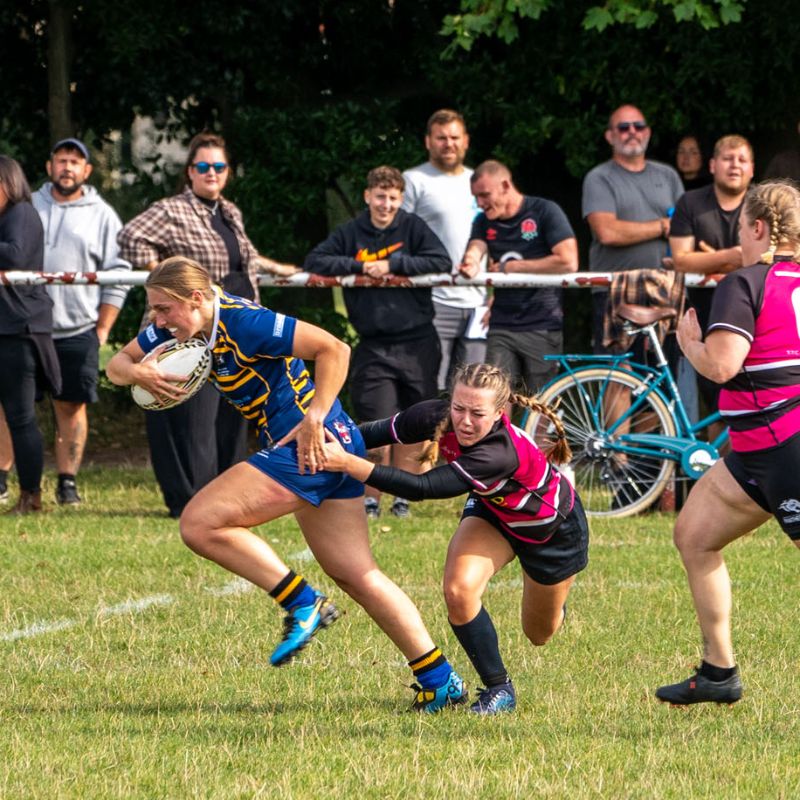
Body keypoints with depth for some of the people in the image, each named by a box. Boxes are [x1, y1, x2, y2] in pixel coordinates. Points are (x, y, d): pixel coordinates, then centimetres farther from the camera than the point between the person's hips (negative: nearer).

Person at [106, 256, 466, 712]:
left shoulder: (243, 323, -20)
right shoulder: (180, 328, 6)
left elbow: (334, 349, -19)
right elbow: (117, 364, 13)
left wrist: (314, 420, -21)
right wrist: (139, 373, -10)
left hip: (307, 448, -10)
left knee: (200, 524, -13)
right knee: (357, 576, 11)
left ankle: (303, 605, -6)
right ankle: (441, 682, 12)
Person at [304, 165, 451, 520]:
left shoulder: (413, 227, 1)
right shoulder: (351, 233, 4)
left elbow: (442, 262, -9)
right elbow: (314, 261, 0)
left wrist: (393, 264, -15)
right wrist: (359, 266, -11)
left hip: (417, 344, 0)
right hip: (374, 347, 0)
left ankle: (402, 499, 17)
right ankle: (371, 500, 4)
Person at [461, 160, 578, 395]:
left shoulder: (544, 211, -4)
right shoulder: (484, 222, 12)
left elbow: (568, 262, -15)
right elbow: (475, 249, -7)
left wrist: (510, 267, -9)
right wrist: (470, 263, -33)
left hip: (542, 328, -4)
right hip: (501, 329, 4)